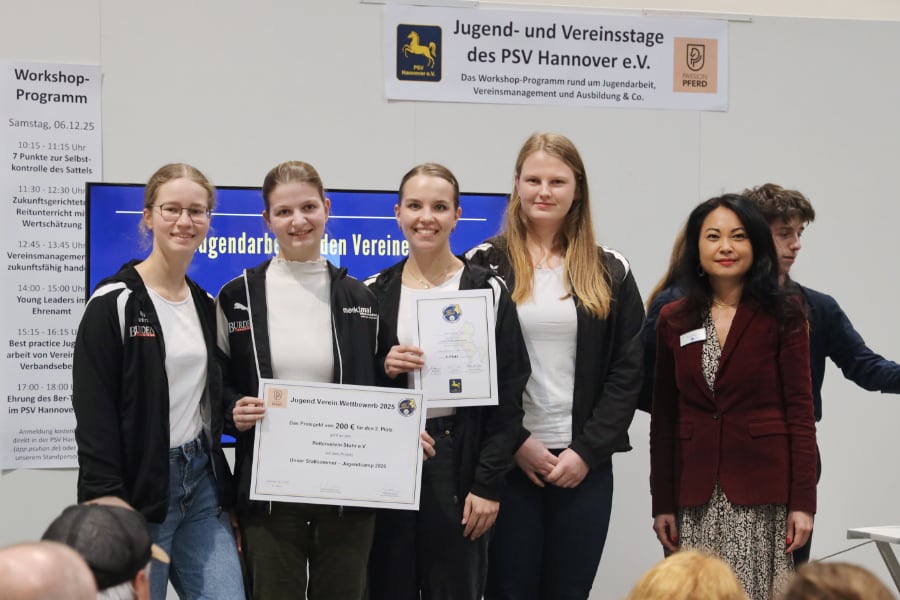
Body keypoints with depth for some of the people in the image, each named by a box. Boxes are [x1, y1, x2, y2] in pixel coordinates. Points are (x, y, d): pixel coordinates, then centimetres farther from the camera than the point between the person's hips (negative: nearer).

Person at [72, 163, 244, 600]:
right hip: (140, 489, -6)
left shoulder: (207, 305, 12)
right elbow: (94, 418, -12)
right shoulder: (115, 303, -8)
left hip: (202, 481, 6)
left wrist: (229, 498, 13)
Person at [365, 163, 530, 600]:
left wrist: (488, 484, -8)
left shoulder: (487, 292, 0)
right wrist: (382, 371, -10)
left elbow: (507, 397, -3)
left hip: (459, 464, -2)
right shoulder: (373, 294, 8)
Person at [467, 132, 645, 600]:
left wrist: (587, 450, -6)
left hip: (586, 465, 2)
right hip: (506, 460, -2)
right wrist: (517, 441, -10)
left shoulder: (610, 273, 8)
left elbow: (628, 371, 4)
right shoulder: (485, 265, 2)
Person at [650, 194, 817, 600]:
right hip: (696, 496, 3)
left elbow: (800, 410, -3)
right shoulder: (673, 320, 8)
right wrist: (662, 504, 7)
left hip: (762, 491, -2)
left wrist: (803, 502, -8)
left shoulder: (782, 315, 0)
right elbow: (663, 417, 10)